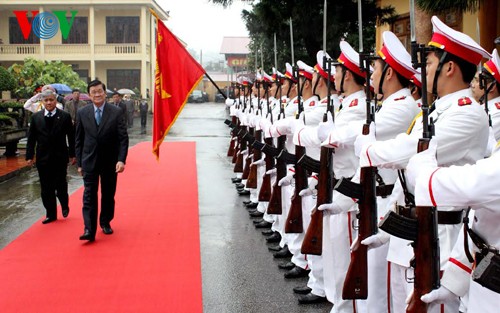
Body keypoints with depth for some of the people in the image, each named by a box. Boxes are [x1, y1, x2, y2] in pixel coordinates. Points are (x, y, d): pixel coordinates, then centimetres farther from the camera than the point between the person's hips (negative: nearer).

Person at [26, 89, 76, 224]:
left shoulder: (65, 116, -3)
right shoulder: (36, 117, 4)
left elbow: (71, 137, 1)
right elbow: (31, 138, 6)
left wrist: (72, 154, 1)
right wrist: (30, 156, 2)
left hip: (60, 158, -2)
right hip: (43, 158, 2)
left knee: (60, 185, 0)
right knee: (46, 188, 7)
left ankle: (64, 206, 28)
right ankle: (51, 214, 18)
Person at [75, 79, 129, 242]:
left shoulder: (116, 112, -4)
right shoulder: (82, 113, 1)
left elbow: (123, 138, -5)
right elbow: (78, 139, 5)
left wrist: (121, 160, -14)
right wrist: (79, 163, 3)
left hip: (110, 161, 0)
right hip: (89, 161, 0)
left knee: (108, 195, 11)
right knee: (89, 196, -5)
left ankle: (105, 222, 29)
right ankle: (89, 230, -7)